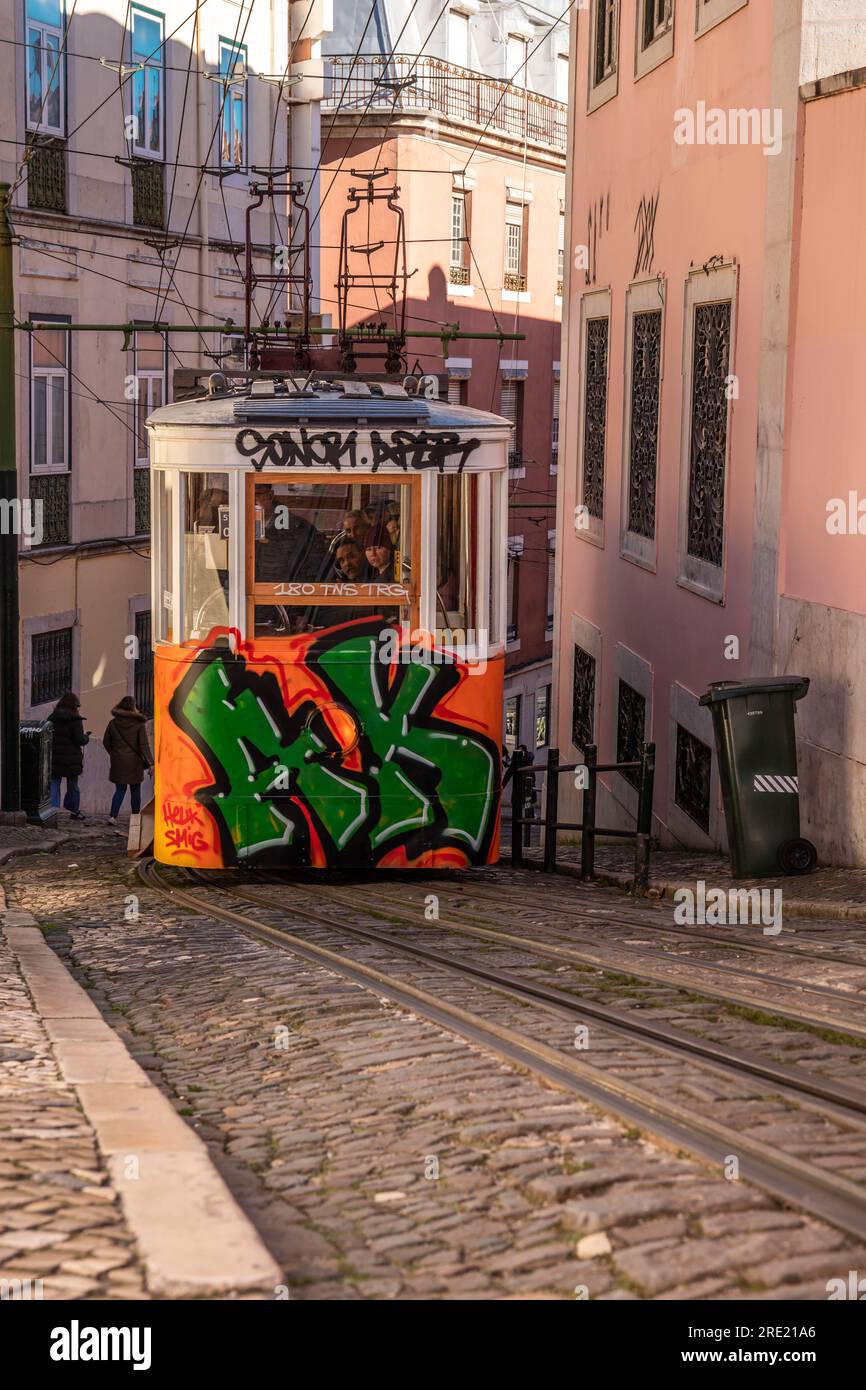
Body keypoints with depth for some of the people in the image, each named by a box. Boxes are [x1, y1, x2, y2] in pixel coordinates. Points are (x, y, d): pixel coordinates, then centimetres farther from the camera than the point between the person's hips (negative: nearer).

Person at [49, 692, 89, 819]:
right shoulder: (75, 720, -12)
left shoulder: (52, 718, 2)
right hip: (71, 760, -3)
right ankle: (74, 811, 28)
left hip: (54, 758, 3)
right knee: (72, 786, 14)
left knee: (53, 785, 4)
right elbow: (80, 740, -15)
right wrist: (86, 738, 6)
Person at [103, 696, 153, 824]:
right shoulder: (139, 724, -8)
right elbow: (144, 745, -12)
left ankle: (113, 816, -7)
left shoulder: (113, 723, -1)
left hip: (118, 761, 2)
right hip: (134, 761, -2)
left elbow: (106, 742, 6)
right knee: (135, 790, 9)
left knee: (120, 790, 8)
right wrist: (150, 762, -10)